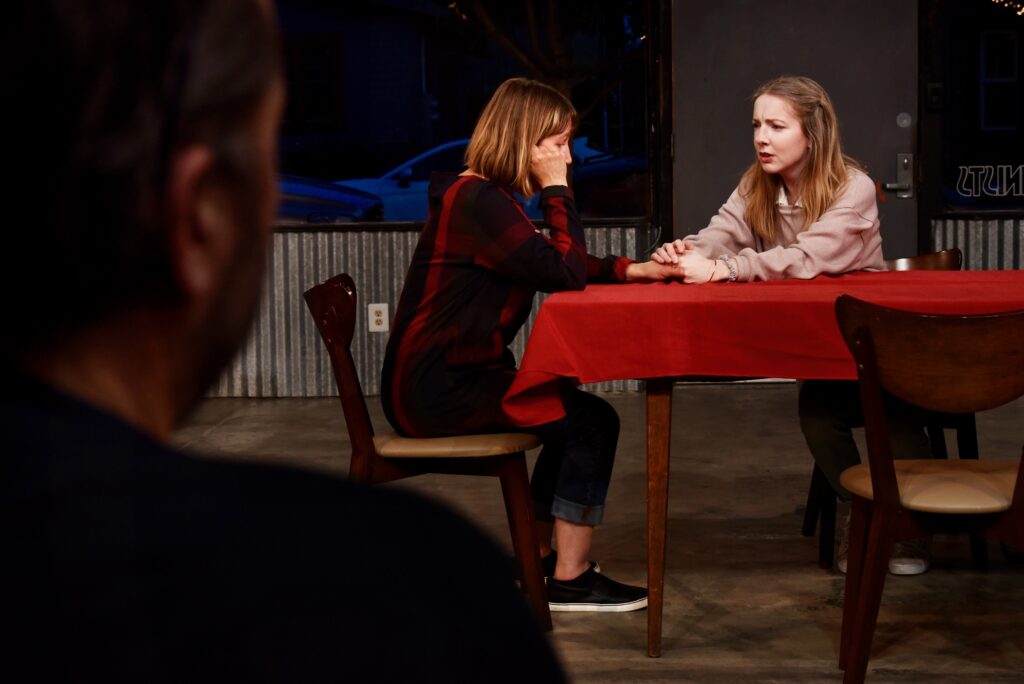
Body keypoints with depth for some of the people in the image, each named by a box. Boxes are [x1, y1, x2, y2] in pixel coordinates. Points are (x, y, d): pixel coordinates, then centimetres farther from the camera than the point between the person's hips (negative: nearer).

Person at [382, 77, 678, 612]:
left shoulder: (485, 197, 15)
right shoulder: (477, 201, -19)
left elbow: (554, 267, 18)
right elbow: (564, 272, -23)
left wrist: (631, 270, 5)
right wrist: (557, 191, -12)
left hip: (447, 379, 11)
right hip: (436, 389, -11)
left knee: (577, 417, 21)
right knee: (593, 422, -11)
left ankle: (539, 559, 28)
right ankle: (570, 580, -2)